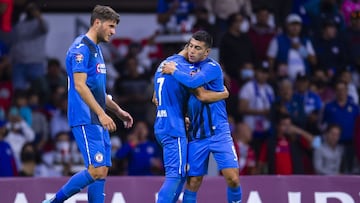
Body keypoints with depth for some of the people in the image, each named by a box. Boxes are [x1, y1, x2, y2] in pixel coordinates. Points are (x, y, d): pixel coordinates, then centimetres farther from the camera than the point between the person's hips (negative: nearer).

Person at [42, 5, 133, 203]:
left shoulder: (96, 49, 19)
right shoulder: (81, 48, -11)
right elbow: (79, 85, -20)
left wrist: (118, 110, 24)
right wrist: (101, 113, -24)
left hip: (97, 121, 10)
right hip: (86, 120, -10)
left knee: (102, 172, 5)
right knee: (96, 170, -15)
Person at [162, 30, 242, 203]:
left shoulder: (212, 67, -10)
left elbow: (193, 82, -28)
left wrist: (174, 71, -13)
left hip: (218, 132, -5)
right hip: (196, 135, 5)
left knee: (232, 178, -14)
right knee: (193, 181, 1)